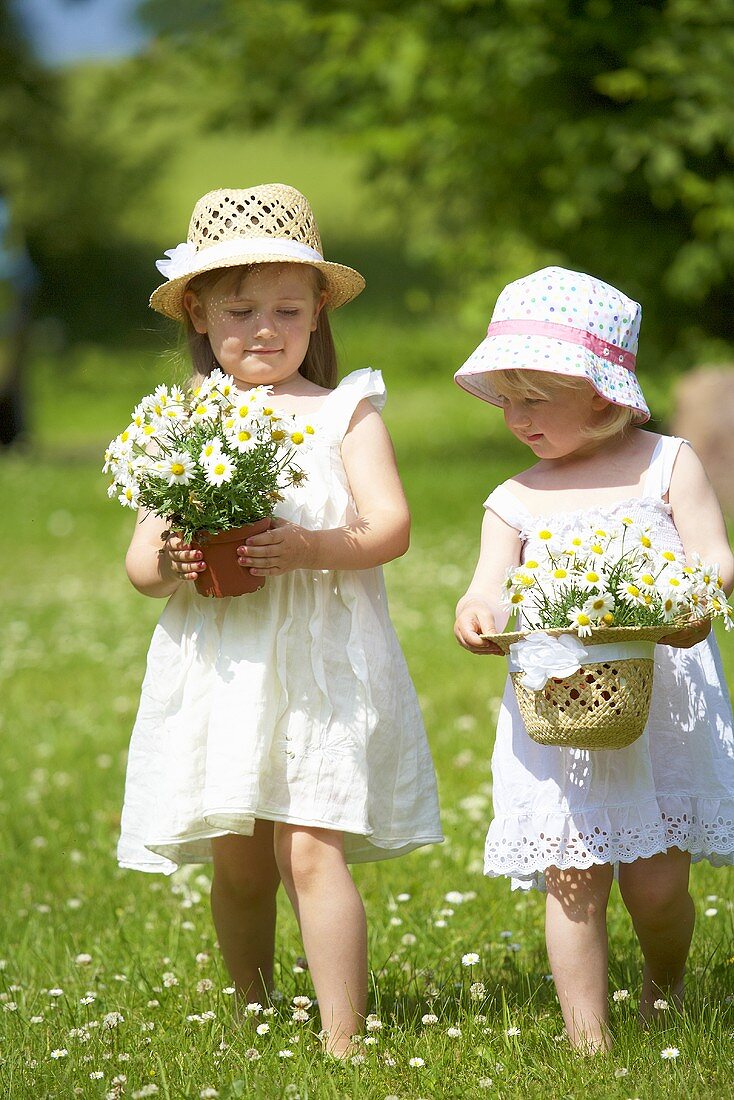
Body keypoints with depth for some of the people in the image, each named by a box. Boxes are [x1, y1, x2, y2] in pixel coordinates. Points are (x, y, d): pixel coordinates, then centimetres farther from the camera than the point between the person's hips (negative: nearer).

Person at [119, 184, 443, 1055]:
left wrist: (312, 548, -23)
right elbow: (139, 558, 7)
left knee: (310, 852, -11)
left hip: (321, 666, -3)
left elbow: (390, 525, -6)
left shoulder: (343, 413, 3)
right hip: (217, 666, 3)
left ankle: (343, 1042, -8)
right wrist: (166, 566, -16)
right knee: (236, 863, 7)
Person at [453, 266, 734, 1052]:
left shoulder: (666, 465, 3)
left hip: (661, 704, -1)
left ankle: (663, 996, 31)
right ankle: (588, 1041, 4)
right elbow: (489, 590, -1)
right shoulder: (515, 501, 8)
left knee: (656, 885, 2)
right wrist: (477, 618, -25)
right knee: (574, 883, -3)